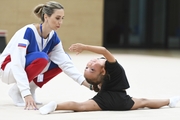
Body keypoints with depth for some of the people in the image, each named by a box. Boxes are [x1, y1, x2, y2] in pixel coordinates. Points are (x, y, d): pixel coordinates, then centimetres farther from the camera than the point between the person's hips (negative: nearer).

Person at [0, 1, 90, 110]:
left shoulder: (53, 36, -7)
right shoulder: (28, 32, -28)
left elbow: (65, 62, -12)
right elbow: (17, 65, -36)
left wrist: (86, 83, -24)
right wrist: (26, 94, -45)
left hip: (27, 68, 7)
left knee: (64, 59, -7)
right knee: (41, 58, -34)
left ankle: (31, 87, -1)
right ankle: (16, 90, -16)